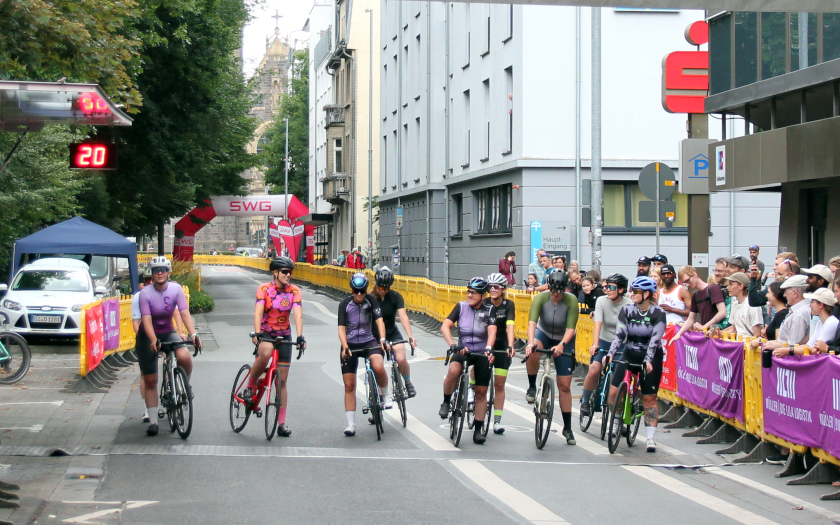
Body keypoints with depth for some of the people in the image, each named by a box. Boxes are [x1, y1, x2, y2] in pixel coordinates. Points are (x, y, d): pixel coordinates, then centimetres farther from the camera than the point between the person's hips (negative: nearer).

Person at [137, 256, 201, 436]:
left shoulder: (176, 289, -13)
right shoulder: (145, 293, -18)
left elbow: (185, 313, -21)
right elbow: (146, 320, -26)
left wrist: (193, 334, -37)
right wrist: (153, 340, -43)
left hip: (168, 332, 1)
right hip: (148, 336, -1)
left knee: (184, 356, -31)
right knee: (150, 381, -2)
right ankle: (153, 421, 8)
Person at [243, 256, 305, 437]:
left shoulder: (294, 291, -6)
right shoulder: (264, 289, -11)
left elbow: (298, 315, -16)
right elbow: (258, 312, -22)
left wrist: (300, 337, -31)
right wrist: (257, 333, -37)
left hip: (284, 336, 3)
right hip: (265, 334, -3)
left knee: (282, 380, 3)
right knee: (265, 353, -38)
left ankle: (282, 423, 8)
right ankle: (250, 386, -13)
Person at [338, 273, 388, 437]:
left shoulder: (371, 300, -6)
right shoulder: (344, 304, -8)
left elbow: (379, 321, -15)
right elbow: (341, 328, -13)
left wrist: (382, 340, -31)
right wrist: (345, 347, -28)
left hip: (369, 342, -1)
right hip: (350, 345, 1)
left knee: (378, 367, -31)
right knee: (349, 386, -2)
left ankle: (385, 395, -2)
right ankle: (351, 424, 5)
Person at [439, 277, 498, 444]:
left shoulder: (489, 310, -5)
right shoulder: (461, 307, -4)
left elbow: (492, 332, -18)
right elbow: (445, 326, -13)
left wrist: (488, 348, -38)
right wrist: (452, 345, -30)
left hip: (481, 354, 1)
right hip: (462, 350, 0)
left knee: (481, 392, 1)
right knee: (454, 371, -33)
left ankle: (478, 430, 12)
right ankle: (446, 402, -9)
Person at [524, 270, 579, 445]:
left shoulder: (571, 301, -25)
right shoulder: (541, 298, -24)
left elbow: (570, 328, -29)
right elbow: (532, 322, -35)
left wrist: (561, 345, -46)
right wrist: (530, 342, -52)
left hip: (564, 341, 0)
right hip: (543, 333, 0)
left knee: (564, 385, -1)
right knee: (532, 352, -38)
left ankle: (567, 428, 10)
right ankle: (532, 388, -13)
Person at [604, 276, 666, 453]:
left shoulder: (658, 313, -13)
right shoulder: (627, 310, -5)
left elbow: (655, 338, -21)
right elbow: (619, 334, -10)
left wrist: (648, 360, -33)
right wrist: (610, 354, -24)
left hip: (652, 357, -3)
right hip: (630, 354, 3)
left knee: (649, 398, -2)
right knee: (613, 392, -8)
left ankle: (651, 438, 4)